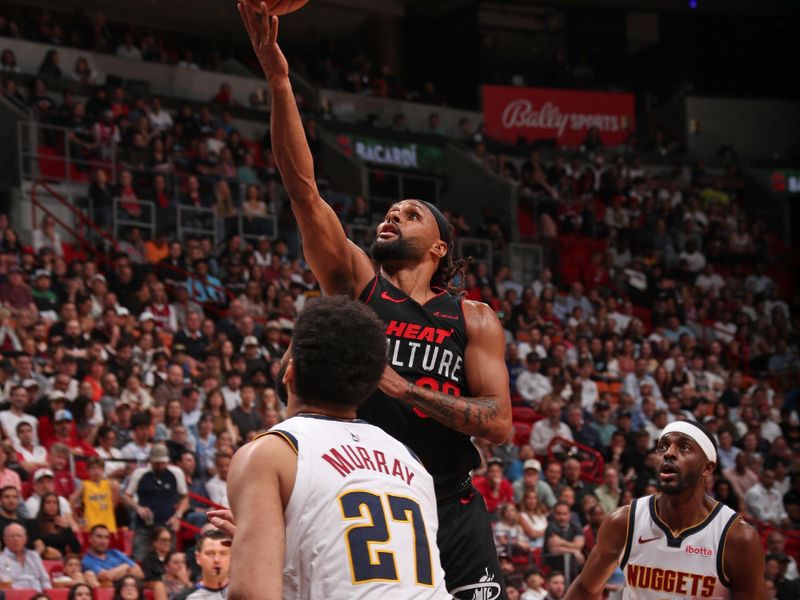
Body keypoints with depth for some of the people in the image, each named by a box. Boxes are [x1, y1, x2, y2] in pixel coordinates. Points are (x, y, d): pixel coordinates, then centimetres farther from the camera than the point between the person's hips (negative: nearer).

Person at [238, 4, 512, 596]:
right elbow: (303, 189, -4)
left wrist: (405, 389, -13)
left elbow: (498, 422, -2)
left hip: (451, 511, 0)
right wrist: (278, 79, -14)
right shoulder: (356, 281, 7)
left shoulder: (473, 319, 8)